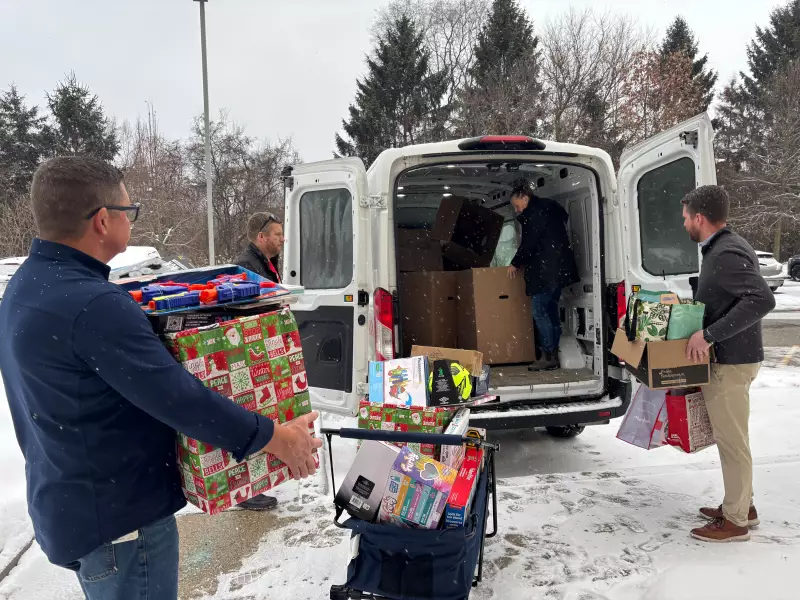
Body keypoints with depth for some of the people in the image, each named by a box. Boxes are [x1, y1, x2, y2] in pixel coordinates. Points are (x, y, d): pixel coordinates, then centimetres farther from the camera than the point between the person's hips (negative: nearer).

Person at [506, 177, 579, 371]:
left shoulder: (533, 212, -9)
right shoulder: (547, 207, 21)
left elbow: (529, 244, -14)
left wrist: (515, 264, 0)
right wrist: (524, 262, 23)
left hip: (546, 270, -10)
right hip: (559, 268, 10)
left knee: (539, 311, -7)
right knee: (551, 310, 11)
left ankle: (549, 357, -6)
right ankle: (553, 354, 13)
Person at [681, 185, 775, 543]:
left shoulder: (726, 255, -21)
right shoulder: (723, 248, 11)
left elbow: (762, 299, -32)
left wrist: (709, 335, -33)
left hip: (731, 361, -10)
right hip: (728, 356, 10)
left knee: (731, 439, 1)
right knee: (730, 436, 19)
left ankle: (735, 521, 14)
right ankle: (741, 505, 33)